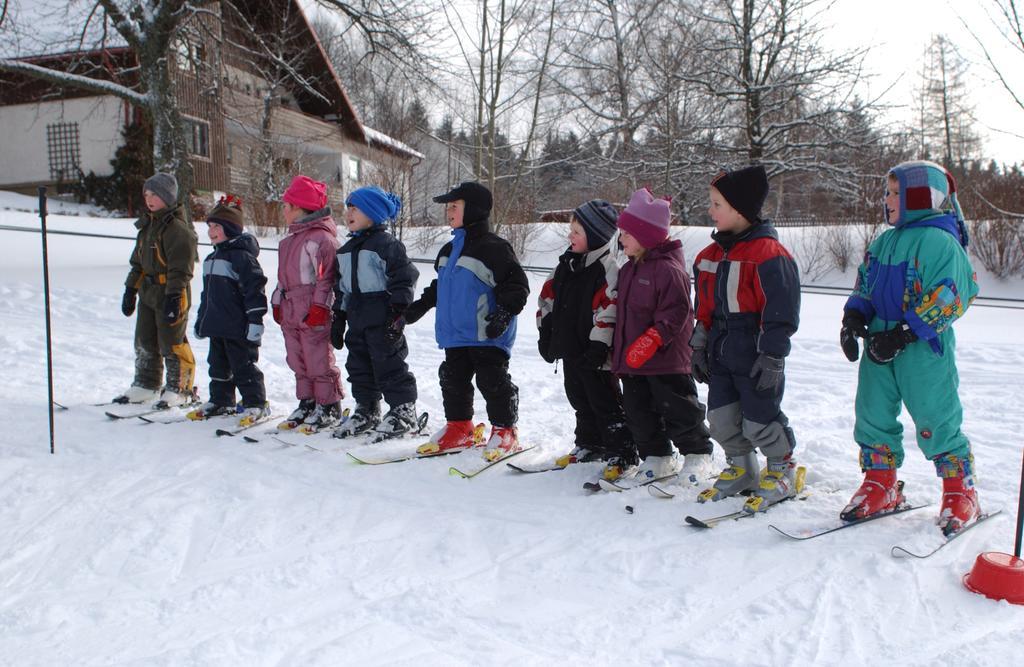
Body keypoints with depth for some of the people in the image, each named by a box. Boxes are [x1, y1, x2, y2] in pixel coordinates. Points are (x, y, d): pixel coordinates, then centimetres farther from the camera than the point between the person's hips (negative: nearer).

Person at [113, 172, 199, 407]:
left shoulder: (178, 228, -15)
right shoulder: (147, 225, 14)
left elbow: (180, 268, -19)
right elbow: (137, 261, 21)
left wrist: (173, 296, -24)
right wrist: (130, 289, 18)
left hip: (171, 294, -9)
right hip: (148, 292, 9)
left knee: (172, 343, -3)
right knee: (144, 341, 15)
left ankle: (180, 389, 9)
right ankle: (146, 384, 27)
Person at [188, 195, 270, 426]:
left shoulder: (242, 255, -14)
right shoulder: (211, 258, 16)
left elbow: (254, 287, -18)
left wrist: (255, 319, -21)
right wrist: (201, 319, 26)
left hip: (238, 328, -9)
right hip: (216, 325, 9)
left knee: (243, 365, -2)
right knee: (218, 364, 16)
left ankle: (256, 404, 8)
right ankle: (220, 401, 29)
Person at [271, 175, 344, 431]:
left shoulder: (323, 238, -10)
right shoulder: (288, 241, 19)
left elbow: (327, 276, -14)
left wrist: (319, 305, -18)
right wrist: (277, 302, 19)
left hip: (314, 316, -9)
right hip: (290, 313, 9)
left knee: (319, 362, -2)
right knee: (299, 363, 14)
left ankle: (329, 407, 9)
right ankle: (306, 403, 25)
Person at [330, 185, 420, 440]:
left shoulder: (387, 244, -10)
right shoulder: (346, 250, 16)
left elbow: (403, 278, -14)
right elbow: (341, 287, 22)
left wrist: (397, 311, -18)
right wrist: (338, 318, 18)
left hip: (383, 320, -8)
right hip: (357, 319, 9)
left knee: (390, 364, -4)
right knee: (359, 365, 13)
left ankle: (403, 411, 8)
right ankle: (366, 411, 25)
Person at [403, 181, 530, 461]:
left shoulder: (494, 247, -12)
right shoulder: (450, 249, 15)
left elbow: (517, 285, -14)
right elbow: (439, 286, 28)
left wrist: (504, 313, -24)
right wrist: (420, 305, 25)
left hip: (487, 336, -8)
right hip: (455, 335, 9)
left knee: (492, 382, -2)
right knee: (453, 380, 13)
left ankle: (505, 432, 12)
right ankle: (459, 429, 27)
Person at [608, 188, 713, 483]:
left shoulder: (668, 268, -15)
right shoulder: (628, 269, 13)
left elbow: (676, 313, -20)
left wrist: (650, 340, -24)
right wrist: (618, 350, 19)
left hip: (666, 359, -8)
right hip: (631, 359, 9)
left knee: (678, 412, 1)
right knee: (639, 412, 11)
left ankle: (698, 454, 21)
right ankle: (658, 457, 25)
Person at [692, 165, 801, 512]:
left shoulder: (768, 253, -15)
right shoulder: (713, 252, 9)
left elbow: (780, 312, -15)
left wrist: (772, 357, -16)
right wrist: (700, 344, 14)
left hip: (755, 356, -7)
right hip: (721, 354, 7)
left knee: (759, 422, 3)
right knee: (721, 418, 12)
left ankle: (782, 471, 26)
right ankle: (741, 470, 32)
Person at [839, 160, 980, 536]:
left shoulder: (940, 242, -11)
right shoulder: (883, 243, 13)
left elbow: (947, 297, -18)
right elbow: (864, 287, 19)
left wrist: (903, 334, -23)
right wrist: (854, 317, -1)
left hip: (924, 349, -7)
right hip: (880, 343, 7)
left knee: (936, 421, 0)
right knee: (872, 416, 9)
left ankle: (961, 494, 17)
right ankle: (880, 484, 23)